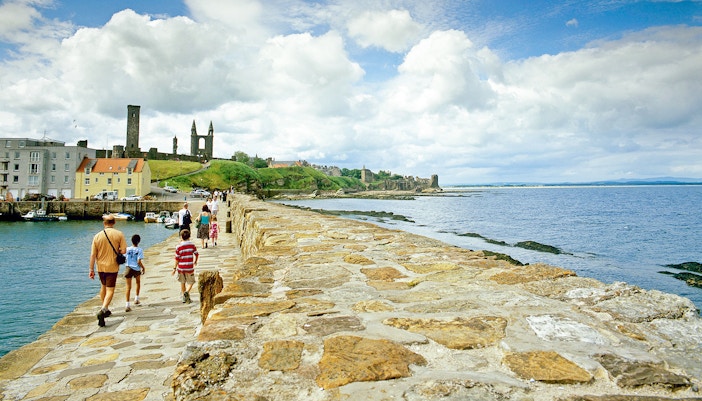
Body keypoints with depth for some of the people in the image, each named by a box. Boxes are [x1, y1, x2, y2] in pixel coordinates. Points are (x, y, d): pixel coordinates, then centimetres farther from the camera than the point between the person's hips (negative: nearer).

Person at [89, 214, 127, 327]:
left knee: (103, 287, 23)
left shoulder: (97, 236, -4)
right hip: (112, 267, -3)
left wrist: (91, 269, 3)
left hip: (101, 266, 3)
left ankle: (105, 309, 36)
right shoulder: (119, 234, -10)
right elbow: (123, 251, -11)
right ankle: (103, 310, -20)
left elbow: (93, 255, -3)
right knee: (110, 290, 1)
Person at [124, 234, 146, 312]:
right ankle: (136, 299, 36)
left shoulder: (127, 249, -2)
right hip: (137, 269, -1)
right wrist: (143, 268, -1)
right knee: (138, 282, 28)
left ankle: (127, 305, -6)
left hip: (129, 268, 1)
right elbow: (139, 262, -16)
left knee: (128, 287, 1)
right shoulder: (139, 250, -10)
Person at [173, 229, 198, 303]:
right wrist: (195, 262, 21)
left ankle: (185, 298, 21)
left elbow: (177, 259, -6)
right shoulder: (192, 245, -4)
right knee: (191, 282, 11)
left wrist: (175, 268, 3)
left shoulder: (178, 247, -7)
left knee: (182, 283, 16)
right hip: (189, 267, -1)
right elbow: (196, 254, 2)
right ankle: (186, 292, -16)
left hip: (181, 267, 1)